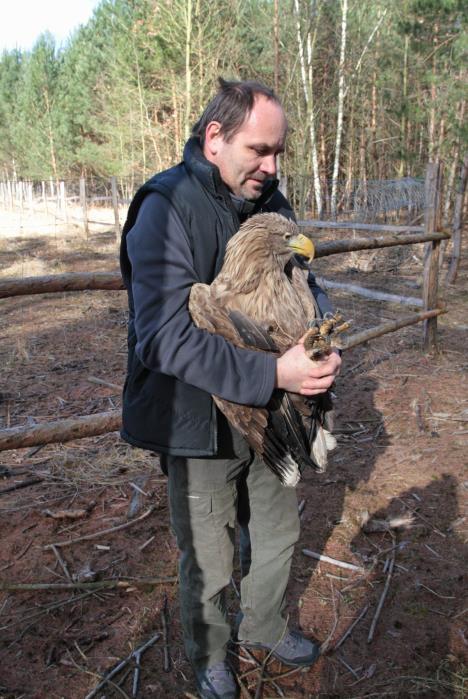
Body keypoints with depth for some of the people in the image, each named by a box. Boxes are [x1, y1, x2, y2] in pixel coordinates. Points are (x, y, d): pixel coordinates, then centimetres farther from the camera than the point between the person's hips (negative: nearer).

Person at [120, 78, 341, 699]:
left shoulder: (270, 203, 2)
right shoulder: (168, 208, -21)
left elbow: (303, 280, 11)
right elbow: (165, 338, -30)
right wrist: (272, 374, -35)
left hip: (268, 415, 7)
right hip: (201, 424, -6)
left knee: (277, 532, 24)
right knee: (209, 564, 12)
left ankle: (264, 627, 53)